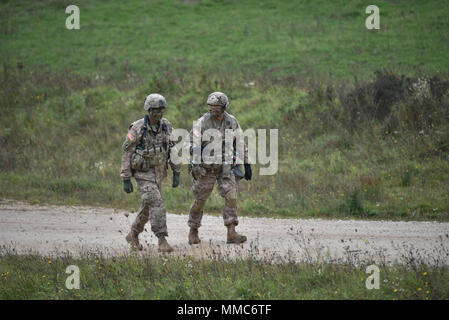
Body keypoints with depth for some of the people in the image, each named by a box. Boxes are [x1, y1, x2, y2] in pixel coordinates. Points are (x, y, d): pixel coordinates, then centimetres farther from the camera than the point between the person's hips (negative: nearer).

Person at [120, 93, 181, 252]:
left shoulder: (166, 126, -3)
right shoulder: (137, 129, -17)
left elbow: (173, 149, 5)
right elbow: (127, 153, -13)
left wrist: (176, 173, 2)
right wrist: (126, 179, -14)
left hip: (159, 173, 6)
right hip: (143, 173, -6)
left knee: (148, 206, 14)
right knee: (157, 204, -18)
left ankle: (133, 235, 33)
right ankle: (162, 241, -16)